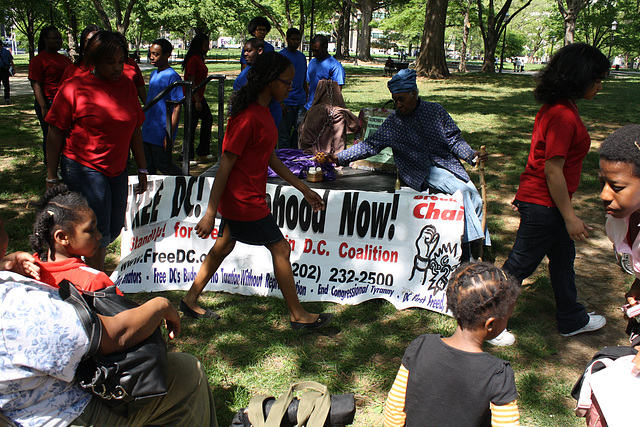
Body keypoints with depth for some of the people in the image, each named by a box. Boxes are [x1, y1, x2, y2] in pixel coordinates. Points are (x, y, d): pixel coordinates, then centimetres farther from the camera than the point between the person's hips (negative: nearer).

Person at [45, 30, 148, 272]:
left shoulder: (127, 86, 6)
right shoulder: (74, 88, -9)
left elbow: (134, 129, 12)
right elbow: (55, 134, -6)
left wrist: (142, 169, 12)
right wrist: (52, 177, -6)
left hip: (117, 169, 6)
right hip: (83, 168, -6)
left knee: (114, 229, 11)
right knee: (100, 231, -8)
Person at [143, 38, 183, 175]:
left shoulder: (172, 77, -12)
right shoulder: (153, 74, 12)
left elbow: (177, 108, -15)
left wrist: (169, 134, -19)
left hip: (162, 133, -8)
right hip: (147, 132, 8)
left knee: (163, 166, 1)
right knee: (148, 167, 11)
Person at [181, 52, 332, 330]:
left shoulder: (263, 111, 8)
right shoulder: (247, 117, -23)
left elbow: (272, 159, 14)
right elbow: (225, 166, -23)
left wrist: (305, 190, 16)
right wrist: (210, 214, -21)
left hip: (239, 199, 10)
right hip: (245, 201, -10)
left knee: (224, 245, 19)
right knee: (280, 249, 1)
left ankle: (190, 301, 33)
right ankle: (298, 316, 15)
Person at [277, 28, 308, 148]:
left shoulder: (302, 56, 16)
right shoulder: (281, 56, -3)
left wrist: (307, 99, 17)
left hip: (301, 102, 6)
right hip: (286, 102, -6)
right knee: (284, 134, -1)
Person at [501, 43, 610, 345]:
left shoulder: (555, 108, 7)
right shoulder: (564, 115, -24)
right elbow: (553, 170, -25)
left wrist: (525, 194, 23)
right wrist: (570, 217, -19)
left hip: (535, 196, 11)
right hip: (543, 204, -10)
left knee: (563, 256, 22)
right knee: (519, 264, 2)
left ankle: (572, 320, 40)